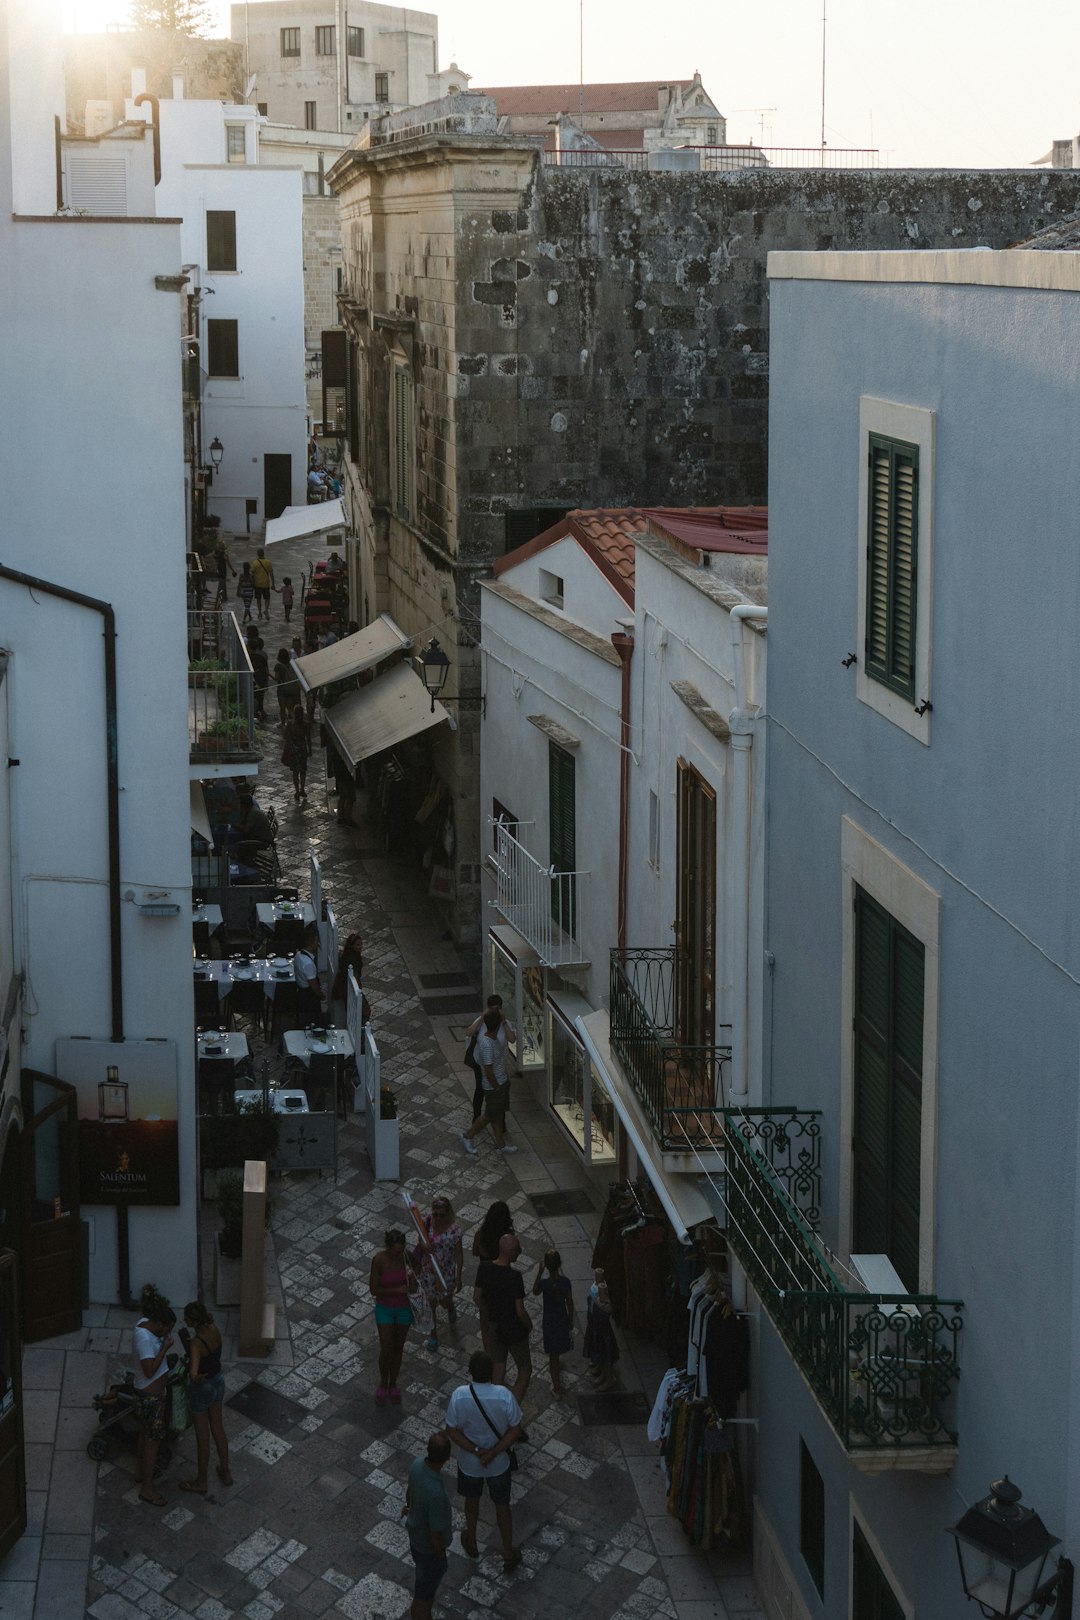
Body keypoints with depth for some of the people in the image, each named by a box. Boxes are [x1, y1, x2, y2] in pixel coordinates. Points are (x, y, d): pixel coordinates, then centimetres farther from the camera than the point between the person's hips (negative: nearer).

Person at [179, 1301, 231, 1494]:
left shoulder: (196, 1344, -34)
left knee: (202, 1436, 12)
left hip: (202, 1389, -7)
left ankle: (200, 1483, 32)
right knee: (217, 1427, 26)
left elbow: (194, 1374, -43)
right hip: (218, 1381, 7)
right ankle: (225, 1472, 43)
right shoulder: (214, 1329, -12)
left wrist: (197, 1378, -22)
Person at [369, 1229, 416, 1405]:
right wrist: (397, 1290, -27)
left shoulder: (406, 1257, -18)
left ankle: (393, 1384, 38)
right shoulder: (378, 1260, -26)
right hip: (385, 1309, -2)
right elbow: (374, 1290, -19)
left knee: (398, 1349, 17)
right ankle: (383, 1384, 32)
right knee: (386, 1351, 4)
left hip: (404, 1308, 2)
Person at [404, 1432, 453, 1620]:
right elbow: (436, 1534, -29)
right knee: (424, 1595, 17)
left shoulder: (418, 1464, -19)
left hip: (415, 1534, 8)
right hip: (429, 1547, -8)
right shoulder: (436, 1493, -43)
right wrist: (441, 1557, -9)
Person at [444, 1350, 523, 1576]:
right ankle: (509, 1555, 36)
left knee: (471, 1500, 28)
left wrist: (476, 1451, -15)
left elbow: (452, 1430, -17)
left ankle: (471, 1543, 52)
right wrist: (493, 1453, -17)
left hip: (469, 1462, 1)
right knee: (502, 1506, 22)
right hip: (499, 1464, -1)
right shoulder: (504, 1396, -27)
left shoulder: (459, 1396, -26)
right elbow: (516, 1430, -19)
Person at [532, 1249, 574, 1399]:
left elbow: (535, 1291, -2)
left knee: (553, 1354, 11)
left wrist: (539, 1272, -8)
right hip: (563, 1319, 3)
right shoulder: (565, 1282, -18)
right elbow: (570, 1304, -7)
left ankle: (557, 1389, 18)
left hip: (550, 1322, -3)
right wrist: (571, 1323, 8)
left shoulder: (544, 1283, -26)